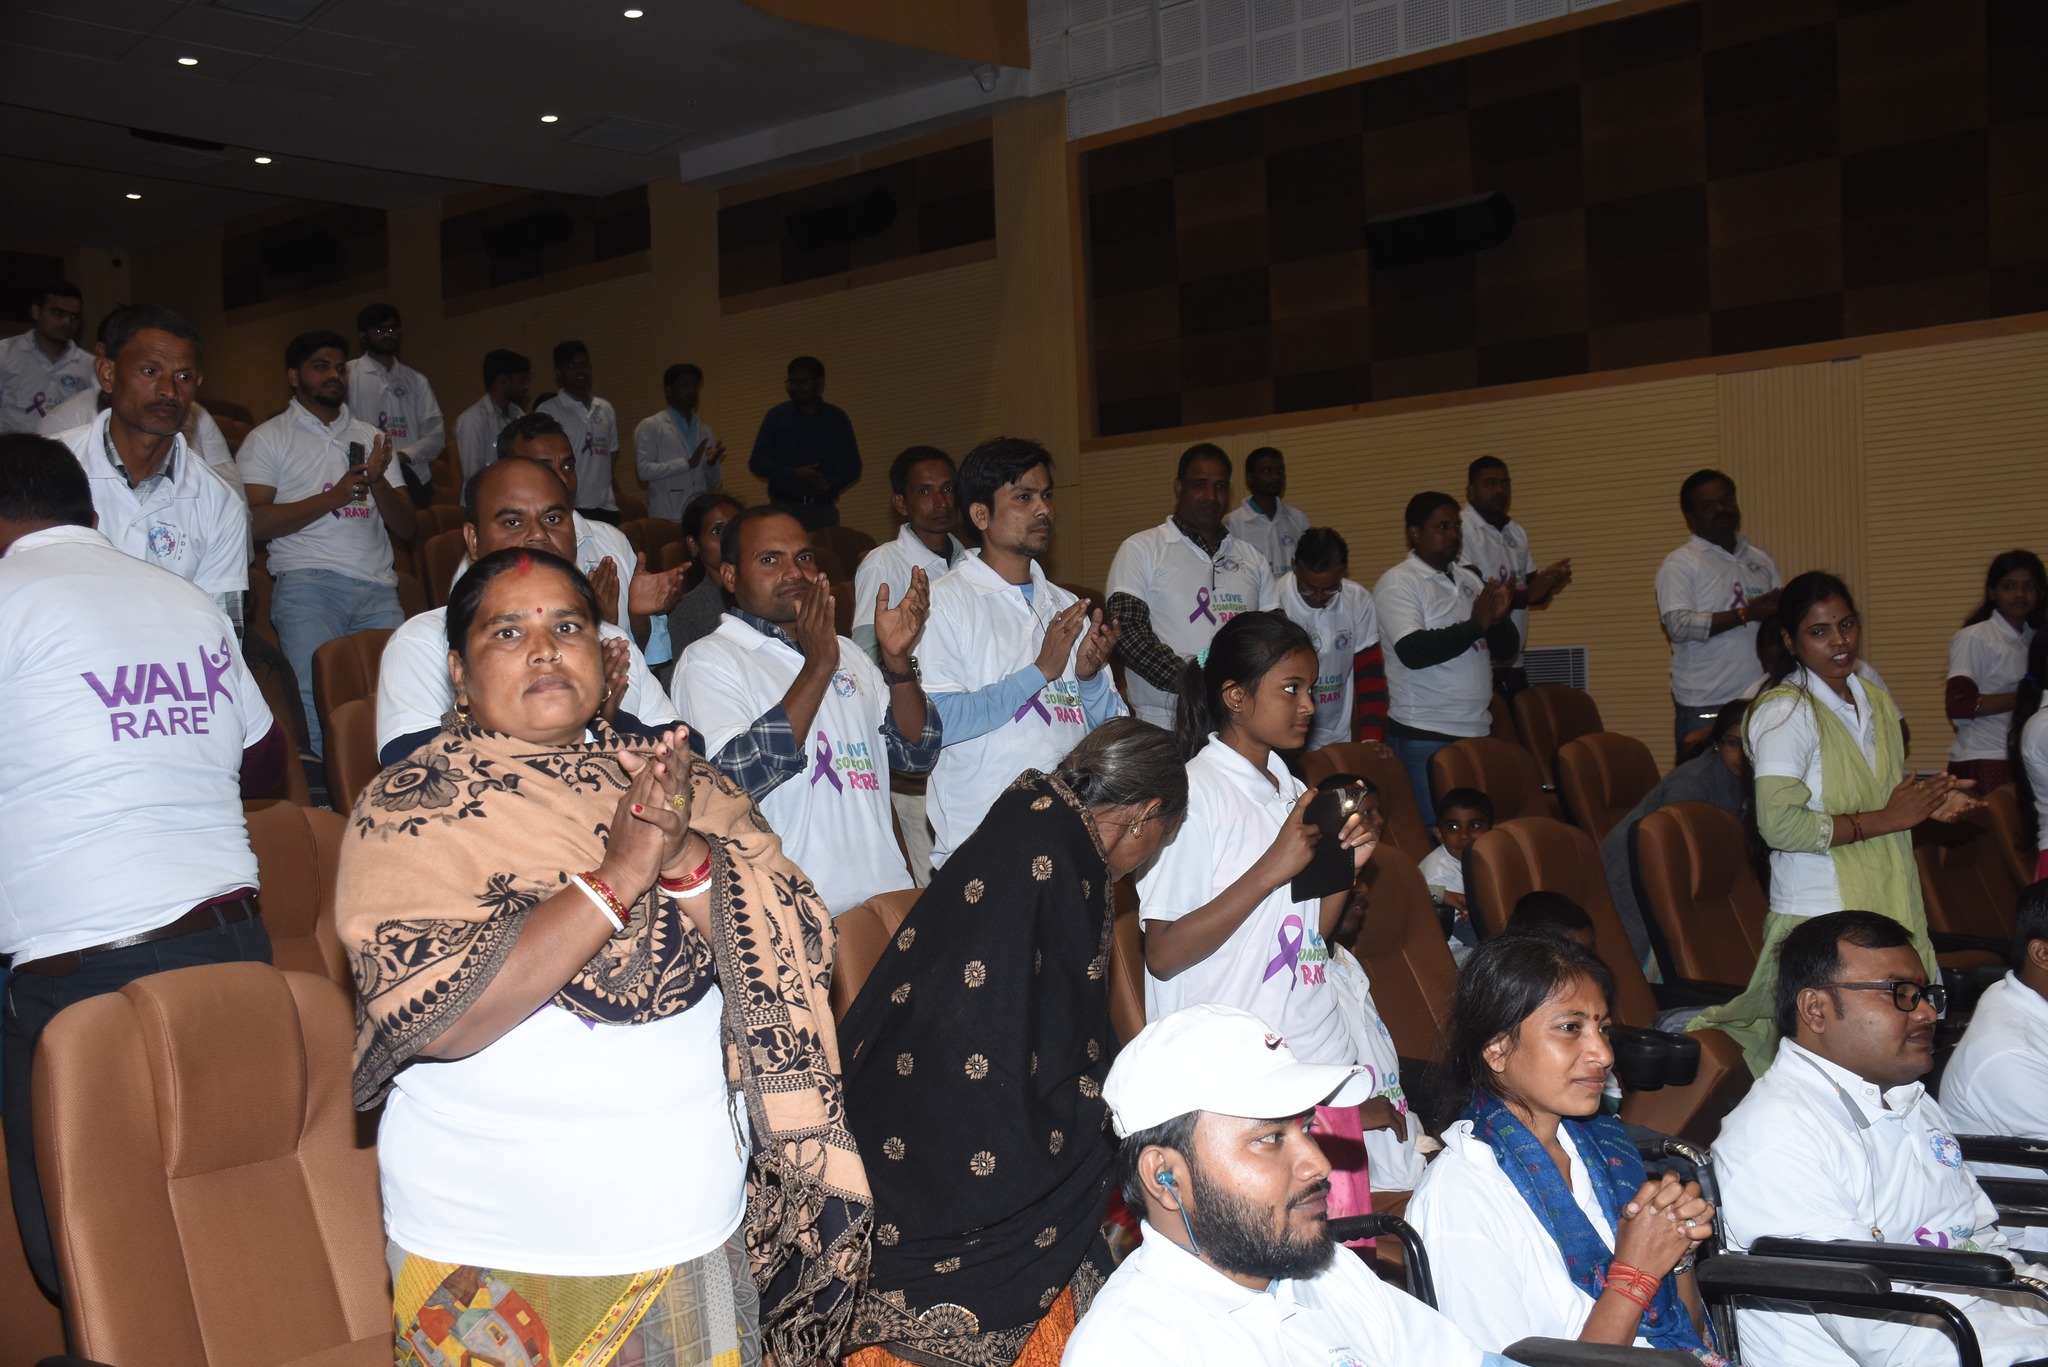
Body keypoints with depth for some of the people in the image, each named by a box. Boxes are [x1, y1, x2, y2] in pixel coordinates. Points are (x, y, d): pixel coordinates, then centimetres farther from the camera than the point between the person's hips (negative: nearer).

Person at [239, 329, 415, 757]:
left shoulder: (370, 437, 25)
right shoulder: (267, 440, 11)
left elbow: (406, 525, 19)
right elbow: (254, 522, -4)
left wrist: (378, 483, -1)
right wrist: (333, 497, -8)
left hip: (378, 587, 4)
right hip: (308, 582, -3)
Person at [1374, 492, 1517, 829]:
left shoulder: (1469, 579, 15)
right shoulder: (1397, 584, -5)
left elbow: (1507, 648, 15)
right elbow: (1413, 652, -20)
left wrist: (1499, 617, -6)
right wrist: (1476, 625, -13)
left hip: (1477, 731, 6)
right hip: (1425, 737, -6)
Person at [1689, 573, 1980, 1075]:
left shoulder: (1876, 701, 14)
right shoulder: (1785, 711, -12)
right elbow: (1780, 823, -23)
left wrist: (1927, 800, 8)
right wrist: (1886, 819, -18)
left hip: (1888, 908, 8)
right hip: (1818, 919, -7)